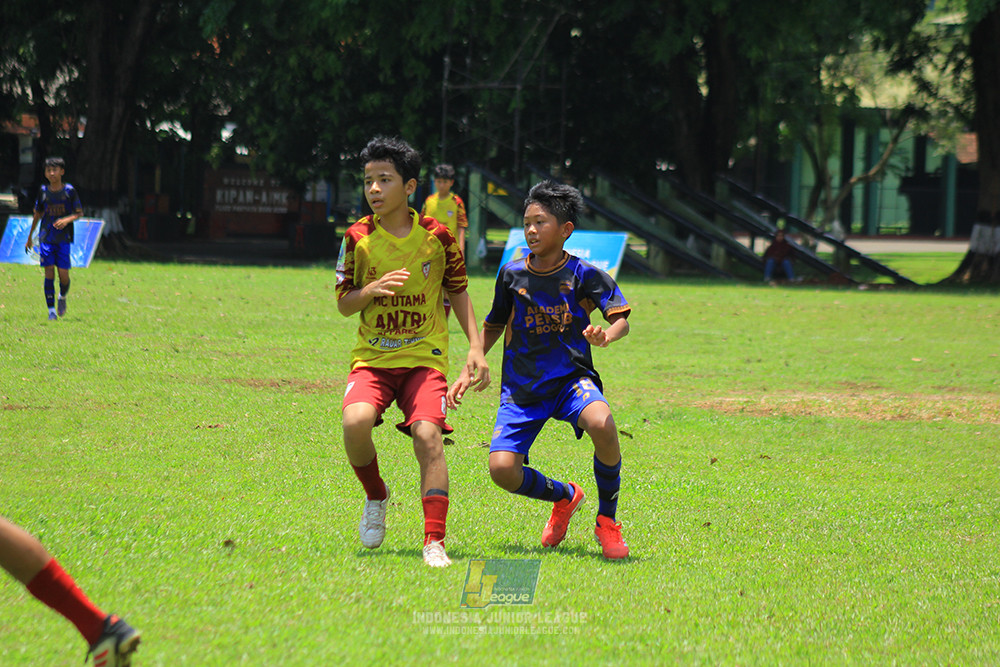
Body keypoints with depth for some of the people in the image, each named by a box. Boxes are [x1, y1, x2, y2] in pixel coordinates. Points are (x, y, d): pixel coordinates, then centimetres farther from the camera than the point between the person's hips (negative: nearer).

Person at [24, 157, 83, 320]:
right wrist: (30, 237, 20)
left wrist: (67, 219, -18)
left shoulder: (69, 190, -1)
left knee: (63, 274, -5)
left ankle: (62, 296, 28)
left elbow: (79, 213, 3)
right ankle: (51, 310, -3)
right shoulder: (43, 191, 6)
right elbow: (37, 214, 16)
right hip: (46, 237, 1)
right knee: (49, 272, -6)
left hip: (64, 238, -1)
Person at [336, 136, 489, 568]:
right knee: (355, 422, -26)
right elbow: (343, 303, 5)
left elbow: (459, 292, 12)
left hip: (425, 357, -1)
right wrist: (371, 290, -16)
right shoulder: (358, 237, -1)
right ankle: (375, 496, 5)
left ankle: (434, 542, -17)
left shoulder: (436, 236, -1)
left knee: (428, 435, -21)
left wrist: (475, 347, 3)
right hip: (372, 357, 1)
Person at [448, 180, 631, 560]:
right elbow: (493, 326, 16)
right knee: (502, 469, -17)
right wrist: (468, 371, 7)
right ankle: (565, 497, 18)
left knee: (602, 425, -36)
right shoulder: (512, 274, 3)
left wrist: (606, 336, -35)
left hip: (571, 378, -3)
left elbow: (621, 319, -12)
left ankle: (607, 520, -13)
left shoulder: (584, 275, -5)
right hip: (521, 387, 3)